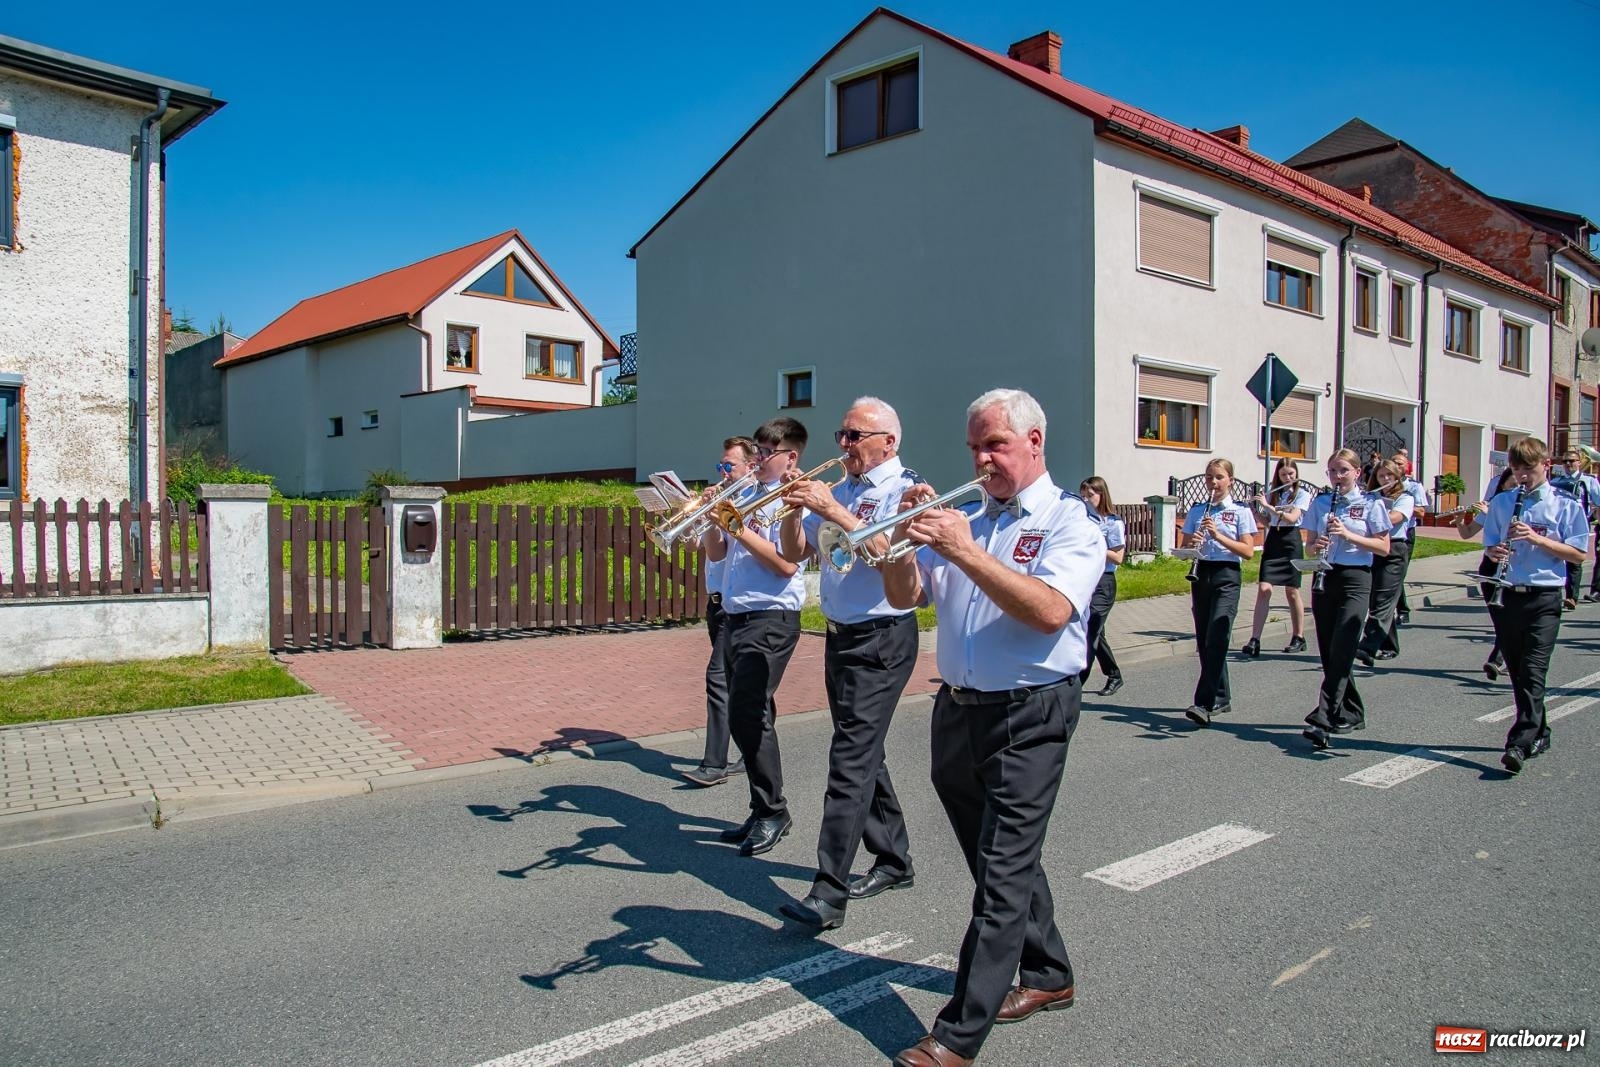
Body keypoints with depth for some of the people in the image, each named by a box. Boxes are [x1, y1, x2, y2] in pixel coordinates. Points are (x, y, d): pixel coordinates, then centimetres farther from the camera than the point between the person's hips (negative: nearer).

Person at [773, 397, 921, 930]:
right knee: (864, 752, 16)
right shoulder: (838, 489, 12)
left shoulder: (905, 489, -8)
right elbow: (794, 553, 11)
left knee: (851, 759, -10)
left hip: (880, 639, -8)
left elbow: (890, 550, -25)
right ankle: (893, 860, 31)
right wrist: (795, 510, -6)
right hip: (840, 636, 8)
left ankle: (829, 894, -7)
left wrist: (831, 510, -27)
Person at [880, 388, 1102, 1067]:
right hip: (957, 711, 7)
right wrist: (904, 538, -11)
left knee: (1003, 874, -3)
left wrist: (964, 552, -25)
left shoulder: (1069, 522, -6)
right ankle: (1047, 976, 38)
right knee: (1001, 860, 19)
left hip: (1028, 717, -7)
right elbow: (906, 596, 7)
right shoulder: (966, 520, 11)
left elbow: (1050, 611, -23)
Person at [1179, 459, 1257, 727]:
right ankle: (1222, 698, 20)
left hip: (1226, 577, -5)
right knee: (1204, 641, 7)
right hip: (1200, 575, 5)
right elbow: (1184, 547, 12)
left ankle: (1205, 704, -19)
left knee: (1216, 640, -14)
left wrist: (1218, 535, -18)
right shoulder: (1196, 510, 12)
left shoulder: (1240, 511, 1)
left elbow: (1248, 551, -6)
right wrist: (1192, 543, -11)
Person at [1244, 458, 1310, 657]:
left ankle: (1298, 637, 21)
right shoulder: (1272, 493, 12)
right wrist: (1251, 508, -2)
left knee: (1292, 592, 5)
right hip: (1272, 541, 3)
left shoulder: (1302, 494, -1)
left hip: (1291, 542, -3)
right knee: (1264, 590, -8)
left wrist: (1267, 505, -17)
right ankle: (1254, 640, -13)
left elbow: (1292, 518, -15)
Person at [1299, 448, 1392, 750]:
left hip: (1355, 580, -5)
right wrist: (1317, 545, -10)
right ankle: (1352, 713, 22)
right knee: (1329, 653, 7)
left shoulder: (1370, 504, -1)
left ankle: (1322, 719, -17)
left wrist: (1347, 534, -16)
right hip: (1324, 578, 5)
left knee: (1340, 653, -12)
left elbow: (1383, 547, -4)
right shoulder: (1320, 504, 9)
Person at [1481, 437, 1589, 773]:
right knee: (1518, 673, 11)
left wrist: (1536, 538, -16)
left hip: (1544, 598, -4)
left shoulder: (1566, 506, 1)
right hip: (1506, 595, 4)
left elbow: (1578, 554, -3)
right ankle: (1539, 733, 27)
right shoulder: (1501, 503, 10)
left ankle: (1520, 743, -17)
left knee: (1533, 673, -11)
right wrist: (1494, 553, -9)